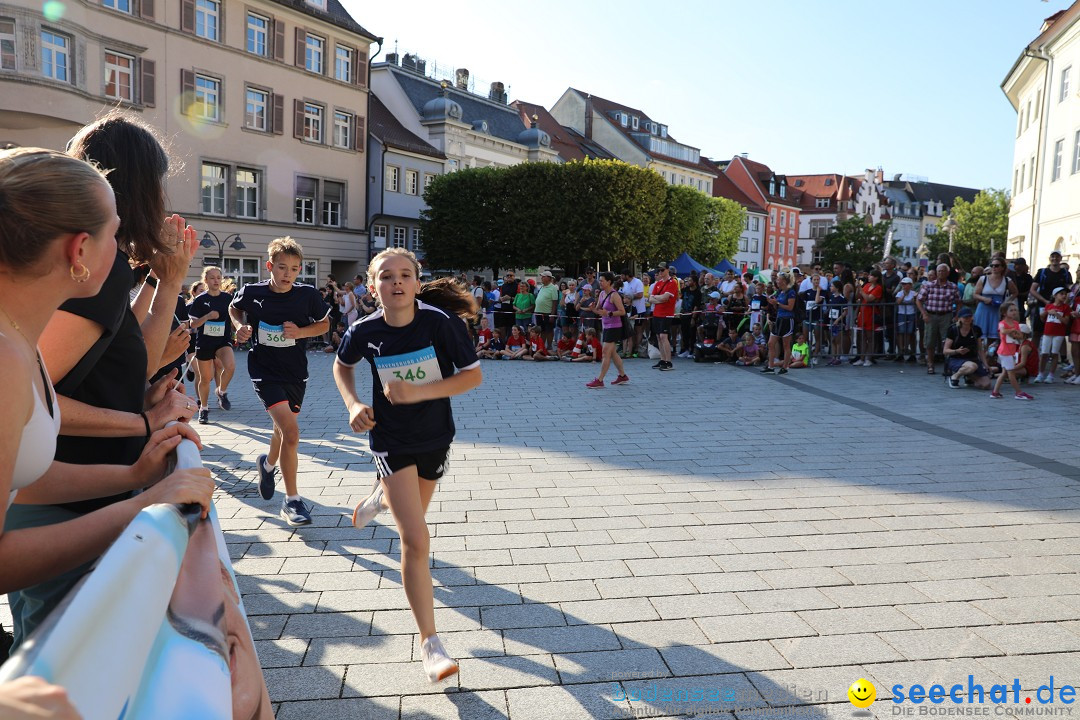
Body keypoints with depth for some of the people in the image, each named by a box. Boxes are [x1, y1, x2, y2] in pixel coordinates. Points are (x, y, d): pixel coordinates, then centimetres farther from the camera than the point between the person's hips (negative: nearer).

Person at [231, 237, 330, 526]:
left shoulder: (308, 295, -9)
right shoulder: (252, 292, -9)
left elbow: (324, 323, 5)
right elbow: (234, 308, 13)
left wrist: (301, 331, -13)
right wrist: (242, 326, -7)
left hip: (295, 372, 3)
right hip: (265, 370, -3)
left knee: (284, 429, 20)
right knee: (291, 432, -19)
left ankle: (268, 464, 56)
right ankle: (292, 500, -7)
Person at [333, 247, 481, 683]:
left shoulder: (441, 321, -20)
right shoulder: (365, 331, -14)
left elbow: (473, 375, -15)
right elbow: (342, 366, 8)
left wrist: (421, 392, -26)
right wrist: (353, 404, -10)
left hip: (436, 437, 2)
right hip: (391, 439, -2)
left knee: (413, 516, 28)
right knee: (416, 542, -11)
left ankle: (379, 497, 65)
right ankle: (429, 641, 2)